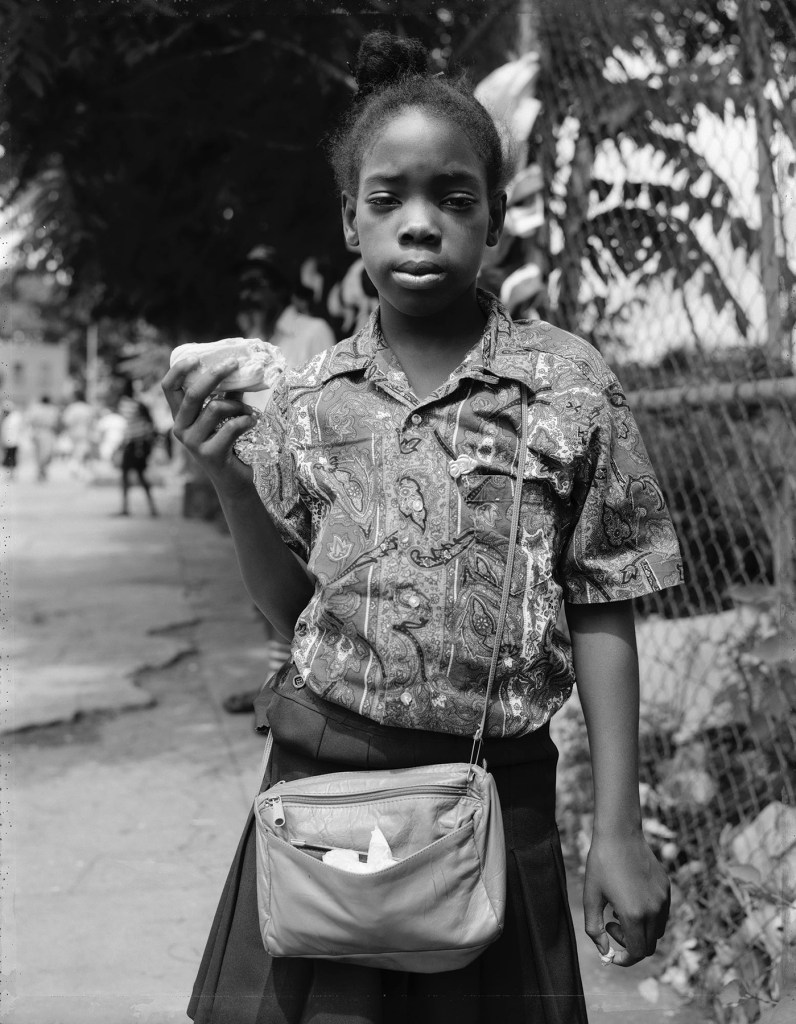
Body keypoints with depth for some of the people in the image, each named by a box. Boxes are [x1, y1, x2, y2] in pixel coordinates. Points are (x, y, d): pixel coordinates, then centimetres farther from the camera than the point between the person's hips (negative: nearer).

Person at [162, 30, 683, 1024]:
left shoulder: (570, 387, -6)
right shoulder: (303, 402, 1)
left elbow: (601, 616, -3)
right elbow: (294, 612, 7)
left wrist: (618, 828, -4)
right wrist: (230, 482, -8)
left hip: (495, 791, -1)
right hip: (322, 783, 2)